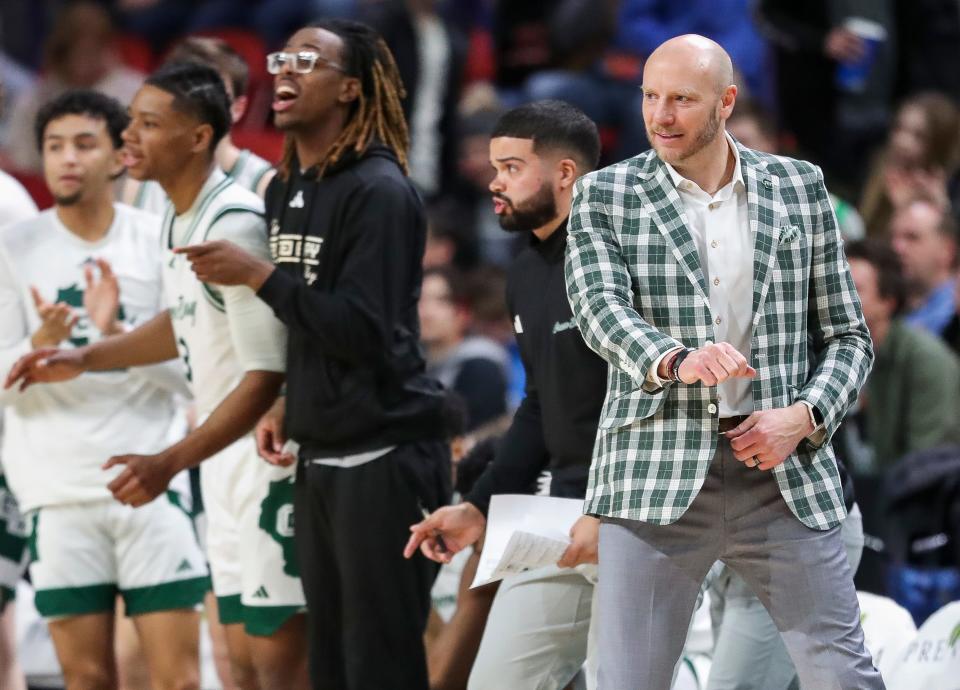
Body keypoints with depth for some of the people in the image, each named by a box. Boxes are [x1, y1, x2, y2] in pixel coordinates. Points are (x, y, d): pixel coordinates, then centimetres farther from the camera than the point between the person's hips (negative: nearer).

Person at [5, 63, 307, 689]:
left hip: (267, 457, -10)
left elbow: (265, 378, -23)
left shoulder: (235, 224, -21)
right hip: (225, 464, 10)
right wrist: (83, 360, 22)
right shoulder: (179, 220, 8)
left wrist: (168, 464, -26)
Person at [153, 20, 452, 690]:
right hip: (320, 458, 9)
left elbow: (363, 330, -19)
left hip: (383, 457, -9)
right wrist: (292, 404, 10)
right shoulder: (285, 189, 12)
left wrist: (257, 275, -16)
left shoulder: (379, 191, -13)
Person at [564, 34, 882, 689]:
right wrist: (674, 362, -33)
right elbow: (600, 307, -13)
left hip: (785, 473, 1)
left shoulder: (799, 188, 9)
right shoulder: (605, 195, 4)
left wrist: (805, 415, -7)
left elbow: (847, 335, 12)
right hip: (657, 475, -1)